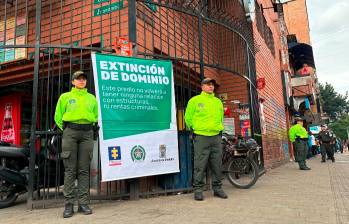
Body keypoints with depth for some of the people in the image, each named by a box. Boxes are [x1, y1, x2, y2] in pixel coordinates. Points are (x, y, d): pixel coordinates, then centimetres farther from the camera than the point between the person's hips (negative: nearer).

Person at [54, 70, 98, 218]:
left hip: (87, 133, 2)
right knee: (70, 170, -3)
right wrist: (66, 130, 7)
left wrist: (90, 128, 11)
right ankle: (69, 204, 2)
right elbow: (58, 116, 12)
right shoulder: (65, 97, 12)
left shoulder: (92, 98, 16)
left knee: (84, 170, 1)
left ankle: (83, 203, 5)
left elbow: (96, 116, 21)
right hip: (70, 132, -1)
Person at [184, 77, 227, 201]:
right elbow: (188, 118, 5)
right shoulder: (195, 100, 2)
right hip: (201, 137, -4)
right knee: (200, 165, -3)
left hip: (216, 137, 5)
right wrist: (194, 129, 6)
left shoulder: (218, 101, 17)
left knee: (217, 165, 8)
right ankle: (198, 189, 7)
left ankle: (217, 188, 20)